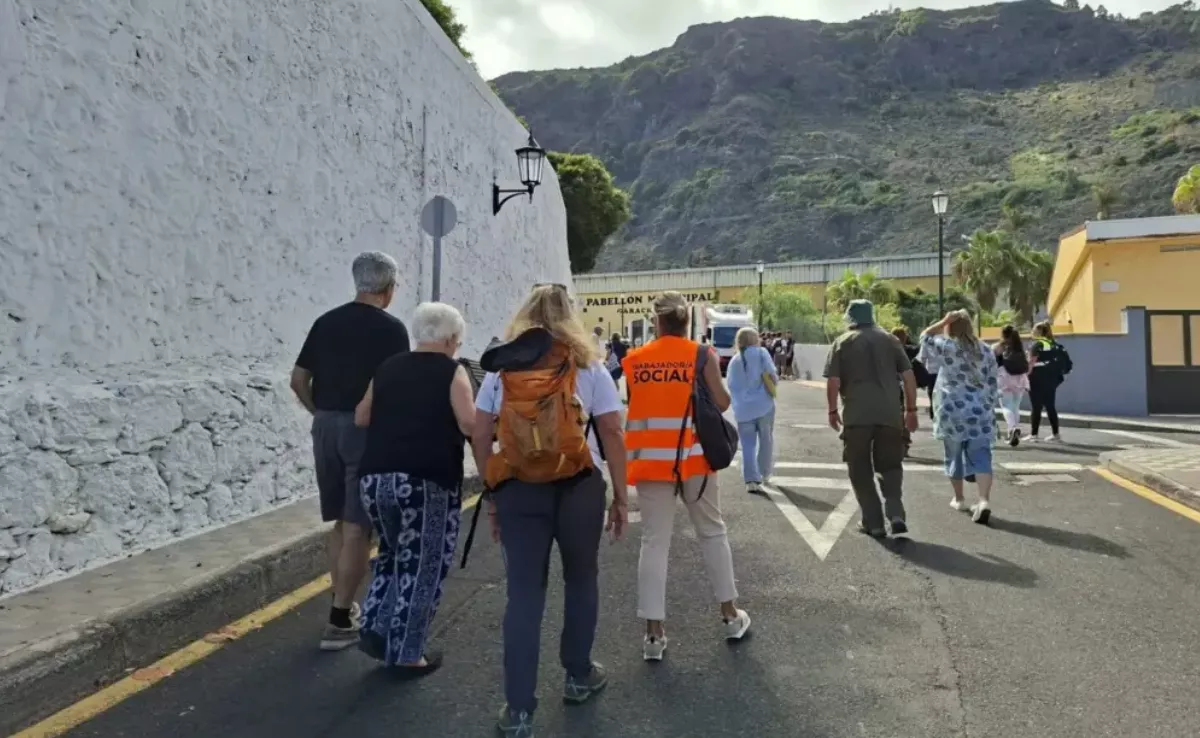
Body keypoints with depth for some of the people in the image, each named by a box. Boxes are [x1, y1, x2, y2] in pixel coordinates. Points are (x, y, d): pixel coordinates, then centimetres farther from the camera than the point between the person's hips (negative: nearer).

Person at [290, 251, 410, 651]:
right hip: (368, 429, -6)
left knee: (340, 522, 17)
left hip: (326, 426, 6)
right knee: (358, 527, -1)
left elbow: (298, 380, 9)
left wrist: (321, 412, 18)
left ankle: (343, 606, 25)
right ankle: (339, 621, 1)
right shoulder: (391, 328, -7)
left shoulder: (325, 322, 9)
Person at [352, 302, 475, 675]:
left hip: (375, 477, 6)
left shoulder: (387, 368, 14)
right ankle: (407, 654, 15)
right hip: (427, 480, -5)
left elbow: (361, 418, 20)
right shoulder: (452, 372, -1)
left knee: (394, 554, 26)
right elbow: (469, 425, -10)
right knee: (421, 566, 8)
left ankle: (375, 629, 19)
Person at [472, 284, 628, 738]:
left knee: (523, 593, 7)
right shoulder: (588, 367, 1)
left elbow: (480, 437, 4)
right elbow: (612, 434, -3)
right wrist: (621, 496, 3)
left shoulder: (500, 369, 7)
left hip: (517, 491, 1)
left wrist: (492, 494, 11)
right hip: (578, 488, -1)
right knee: (581, 580, 19)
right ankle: (578, 676, 35)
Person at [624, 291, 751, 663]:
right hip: (693, 458, -1)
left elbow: (634, 405, 5)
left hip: (650, 460, 1)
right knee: (713, 533, 16)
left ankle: (654, 633, 5)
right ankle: (730, 615, 27)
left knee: (654, 542, 5)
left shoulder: (634, 360, 3)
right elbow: (722, 403, -5)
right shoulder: (702, 355, -3)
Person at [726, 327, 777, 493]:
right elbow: (772, 374, -8)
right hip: (763, 404, -3)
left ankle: (751, 480, -10)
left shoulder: (733, 361, 12)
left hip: (743, 409, 3)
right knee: (766, 441, 15)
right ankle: (764, 474, 24)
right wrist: (773, 382, 11)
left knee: (748, 446, 3)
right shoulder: (761, 352, 0)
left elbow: (731, 386, 11)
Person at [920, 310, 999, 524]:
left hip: (952, 410, -2)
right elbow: (992, 384, 9)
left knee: (954, 456, 12)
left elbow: (925, 338, 10)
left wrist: (944, 321, 5)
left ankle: (958, 499, 23)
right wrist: (989, 409, 16)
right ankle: (984, 500, -20)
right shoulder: (986, 350, 7)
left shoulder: (947, 347, -7)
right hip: (980, 411, 3)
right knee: (980, 456, -3)